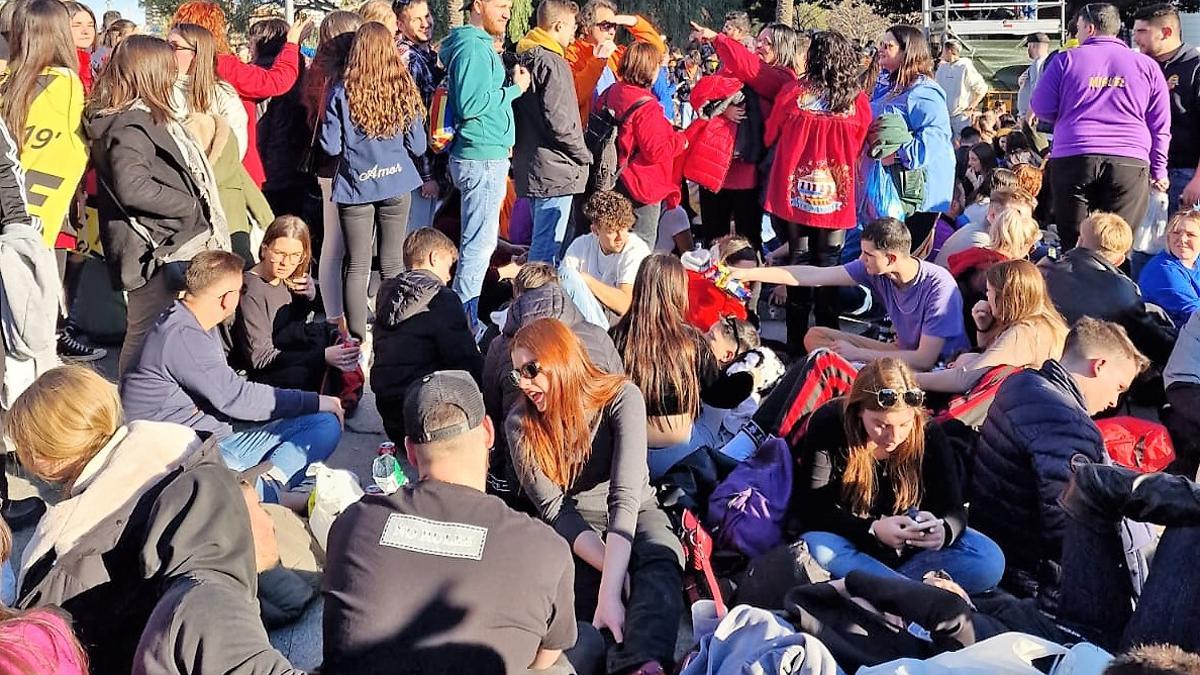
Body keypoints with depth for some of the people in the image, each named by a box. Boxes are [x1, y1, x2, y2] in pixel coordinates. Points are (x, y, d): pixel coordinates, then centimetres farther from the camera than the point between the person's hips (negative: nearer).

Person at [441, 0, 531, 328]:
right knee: (479, 244, -8)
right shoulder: (472, 46, -14)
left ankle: (464, 315, 23)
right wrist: (514, 89, -14)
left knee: (480, 241, 16)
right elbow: (471, 104, -23)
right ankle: (464, 322, -4)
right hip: (482, 157, -11)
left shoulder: (480, 44, 17)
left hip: (488, 156, 11)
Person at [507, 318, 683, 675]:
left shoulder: (622, 397, -19)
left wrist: (610, 590, -41)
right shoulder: (520, 424, -10)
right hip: (574, 525, 4)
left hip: (634, 512, -3)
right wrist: (616, 573, -30)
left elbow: (625, 496, -28)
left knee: (660, 559, -39)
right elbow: (553, 508, -15)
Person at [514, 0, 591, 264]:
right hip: (554, 169, -10)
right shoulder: (552, 63, -13)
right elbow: (557, 119, -19)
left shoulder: (524, 59, 16)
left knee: (542, 241, 17)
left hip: (528, 166, 10)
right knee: (548, 246, -8)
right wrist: (583, 155, -7)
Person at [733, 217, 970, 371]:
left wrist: (856, 353, -22)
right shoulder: (873, 268, -10)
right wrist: (747, 274, -9)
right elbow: (813, 275, -7)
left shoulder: (938, 286, -28)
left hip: (940, 365, -7)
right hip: (904, 350, 7)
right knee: (815, 337, -1)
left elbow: (924, 359, -28)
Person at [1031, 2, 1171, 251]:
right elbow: (1160, 126, 12)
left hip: (1072, 159, -1)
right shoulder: (1147, 65, 11)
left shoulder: (1065, 60, 6)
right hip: (1130, 163, 1)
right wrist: (1159, 170, 17)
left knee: (1072, 244, 6)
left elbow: (1041, 110, 10)